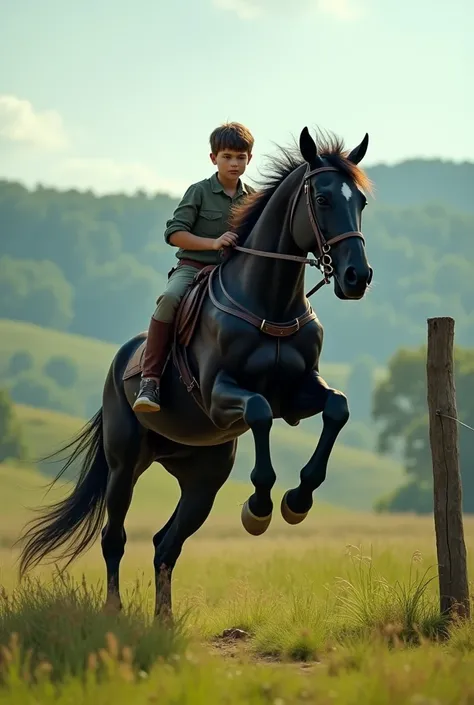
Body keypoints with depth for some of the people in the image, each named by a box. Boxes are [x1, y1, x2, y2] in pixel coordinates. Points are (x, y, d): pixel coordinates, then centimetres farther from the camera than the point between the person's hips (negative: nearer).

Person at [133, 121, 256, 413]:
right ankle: (149, 380, -34)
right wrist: (213, 243, -19)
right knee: (170, 298, -35)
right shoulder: (200, 192, 0)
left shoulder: (253, 198, 13)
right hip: (193, 267, -4)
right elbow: (174, 232, -8)